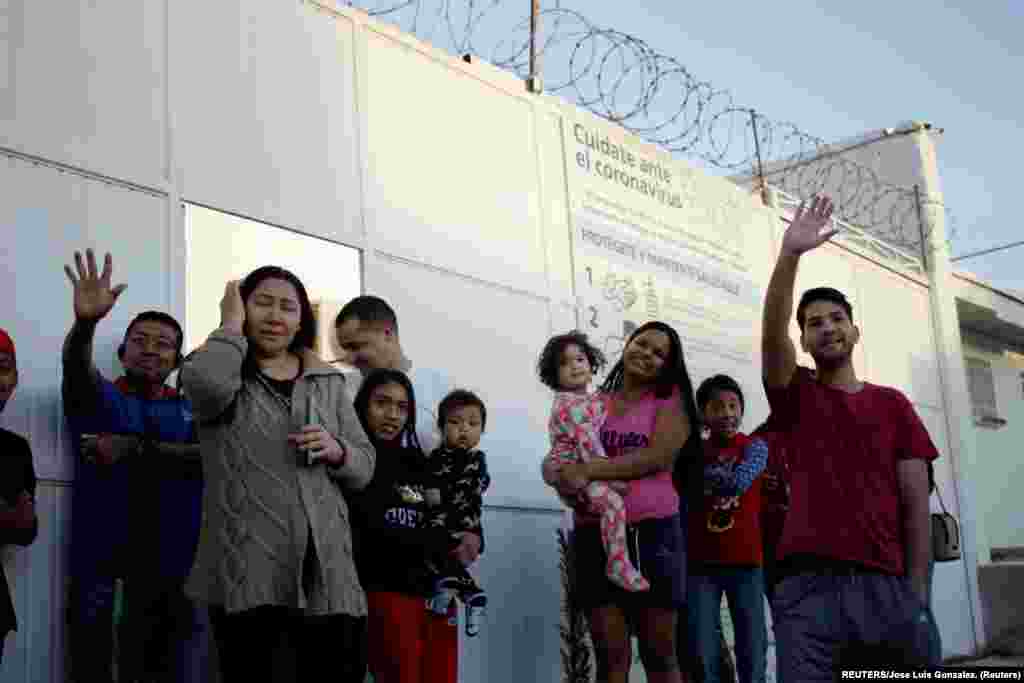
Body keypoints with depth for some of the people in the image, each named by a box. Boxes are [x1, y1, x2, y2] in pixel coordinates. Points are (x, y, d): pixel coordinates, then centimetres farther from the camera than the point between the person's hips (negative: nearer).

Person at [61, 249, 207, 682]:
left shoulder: (192, 410, 14)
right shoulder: (98, 399, 10)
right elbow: (76, 366, -12)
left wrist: (135, 448, -12)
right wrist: (85, 322, -32)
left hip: (176, 570, 1)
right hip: (102, 569, -1)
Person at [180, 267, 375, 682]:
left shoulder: (329, 383, 17)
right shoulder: (221, 371, 5)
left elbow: (364, 467, 16)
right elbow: (205, 384, -22)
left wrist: (336, 450, -6)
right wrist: (231, 325, -5)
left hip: (328, 571, 4)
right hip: (250, 573, -4)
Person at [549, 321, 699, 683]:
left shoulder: (671, 399, 4)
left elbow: (657, 457, -11)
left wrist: (589, 470, -19)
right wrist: (566, 481, -14)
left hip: (652, 531, -2)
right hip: (595, 534, 2)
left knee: (659, 653, 5)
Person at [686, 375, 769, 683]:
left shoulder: (754, 446, 1)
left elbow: (739, 481, -19)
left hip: (746, 562, -1)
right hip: (701, 564, 1)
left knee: (752, 652, 2)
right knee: (703, 654, -1)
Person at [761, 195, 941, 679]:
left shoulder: (893, 405, 14)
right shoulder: (795, 395, 10)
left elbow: (915, 502, 9)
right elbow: (772, 334, -11)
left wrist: (917, 593, 1)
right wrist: (790, 255, -24)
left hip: (887, 586, 2)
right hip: (809, 585, -2)